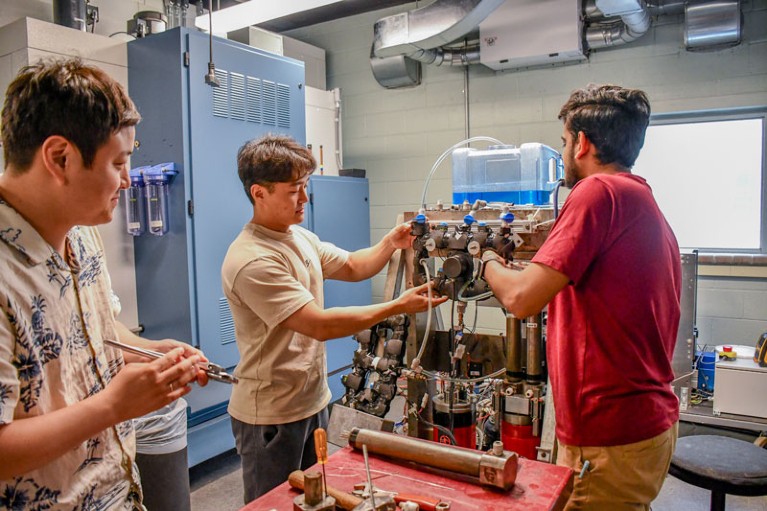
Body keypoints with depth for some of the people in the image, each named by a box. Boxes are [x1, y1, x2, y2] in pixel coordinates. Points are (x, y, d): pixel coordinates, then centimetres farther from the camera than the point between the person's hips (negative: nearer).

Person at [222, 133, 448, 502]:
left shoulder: (300, 236, 4)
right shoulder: (251, 261, -26)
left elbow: (352, 268, 13)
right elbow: (320, 325, -27)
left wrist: (390, 244, -5)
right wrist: (397, 307, -25)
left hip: (313, 402, 8)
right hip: (270, 416, -8)